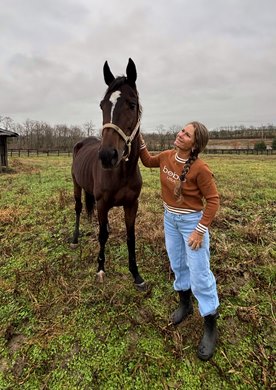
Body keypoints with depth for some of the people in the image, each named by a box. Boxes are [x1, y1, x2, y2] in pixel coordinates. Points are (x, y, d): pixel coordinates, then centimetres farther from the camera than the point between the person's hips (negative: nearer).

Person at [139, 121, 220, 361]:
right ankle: (185, 304, 47)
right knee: (177, 264, 21)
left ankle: (211, 328, 23)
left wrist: (200, 230, -21)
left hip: (192, 221, -6)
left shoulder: (200, 168, -25)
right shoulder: (167, 156, -6)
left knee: (199, 274, 2)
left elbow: (213, 200, -18)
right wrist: (140, 142, 3)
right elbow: (148, 162, 16)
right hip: (169, 218, 7)